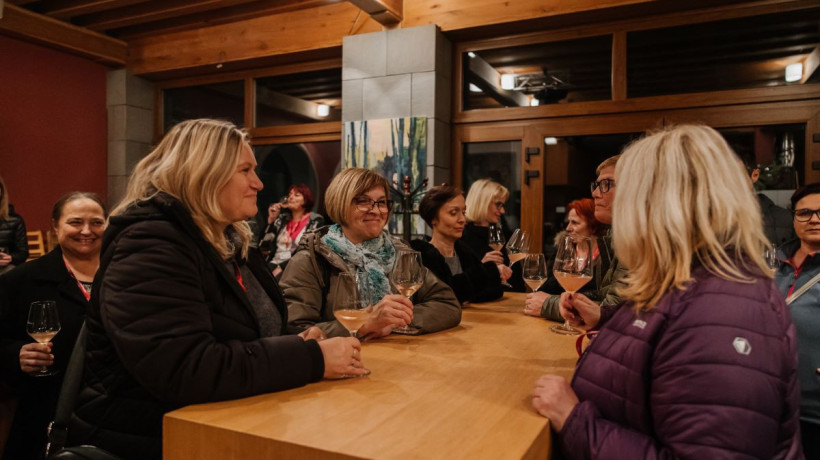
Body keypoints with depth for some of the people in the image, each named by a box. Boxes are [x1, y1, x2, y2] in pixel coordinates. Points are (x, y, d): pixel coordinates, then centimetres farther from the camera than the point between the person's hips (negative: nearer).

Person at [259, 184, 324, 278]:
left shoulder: (316, 221, 3)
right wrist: (271, 219, 1)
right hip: (274, 263, 4)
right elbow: (263, 245, 9)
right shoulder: (282, 218, 17)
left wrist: (281, 267, -15)